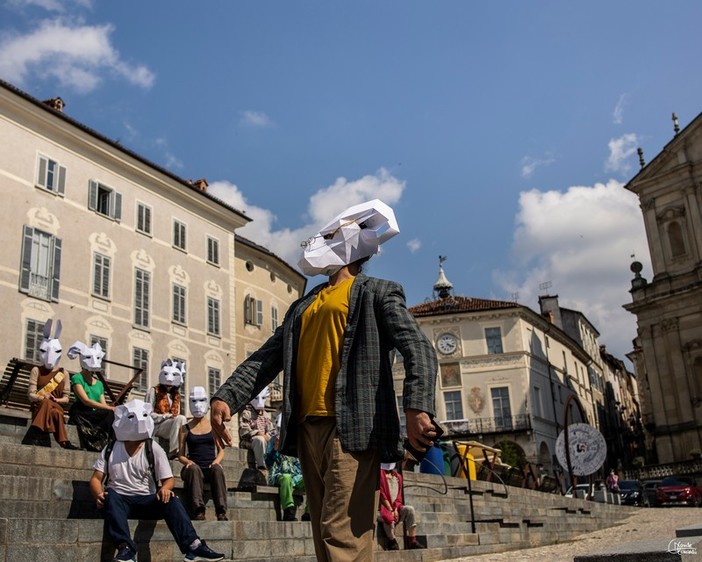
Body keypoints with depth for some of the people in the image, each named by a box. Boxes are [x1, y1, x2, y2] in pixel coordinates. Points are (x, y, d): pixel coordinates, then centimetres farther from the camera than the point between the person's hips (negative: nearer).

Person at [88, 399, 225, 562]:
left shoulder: (154, 449, 6)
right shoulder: (110, 449, 7)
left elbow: (168, 479, 3)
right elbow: (96, 479, 2)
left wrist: (165, 488, -22)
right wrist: (99, 495, -21)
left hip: (147, 500, 0)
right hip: (119, 499, 0)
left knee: (171, 499, -29)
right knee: (110, 495, -34)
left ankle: (193, 546, -39)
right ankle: (125, 548, -46)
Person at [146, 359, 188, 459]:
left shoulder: (176, 395, 17)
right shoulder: (154, 391, -1)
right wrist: (167, 416, -16)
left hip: (172, 424, 5)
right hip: (155, 425, -5)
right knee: (181, 418, -30)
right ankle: (173, 451, -33)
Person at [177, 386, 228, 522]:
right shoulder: (185, 428, 15)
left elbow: (221, 451, 12)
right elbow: (181, 455, 10)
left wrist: (216, 461, -10)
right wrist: (188, 461, -12)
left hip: (210, 468, 0)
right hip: (193, 468, 0)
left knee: (217, 469, -35)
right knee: (194, 468, -36)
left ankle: (221, 512, -45)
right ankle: (198, 512, -47)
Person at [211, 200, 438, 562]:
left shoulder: (377, 292, 7)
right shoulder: (302, 306, 26)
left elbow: (418, 349, -6)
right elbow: (266, 358, 20)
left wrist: (417, 407, -24)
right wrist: (226, 397, 3)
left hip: (352, 427, -7)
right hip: (308, 428, 7)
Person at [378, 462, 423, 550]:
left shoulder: (397, 476, 15)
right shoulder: (380, 474, -2)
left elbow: (399, 496, 10)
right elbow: (382, 495, -9)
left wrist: (395, 509, -7)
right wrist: (391, 510, -14)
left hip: (395, 507, 6)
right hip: (384, 507, -5)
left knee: (410, 509, -22)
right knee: (390, 518, -37)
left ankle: (412, 541, -19)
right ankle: (392, 542, -10)